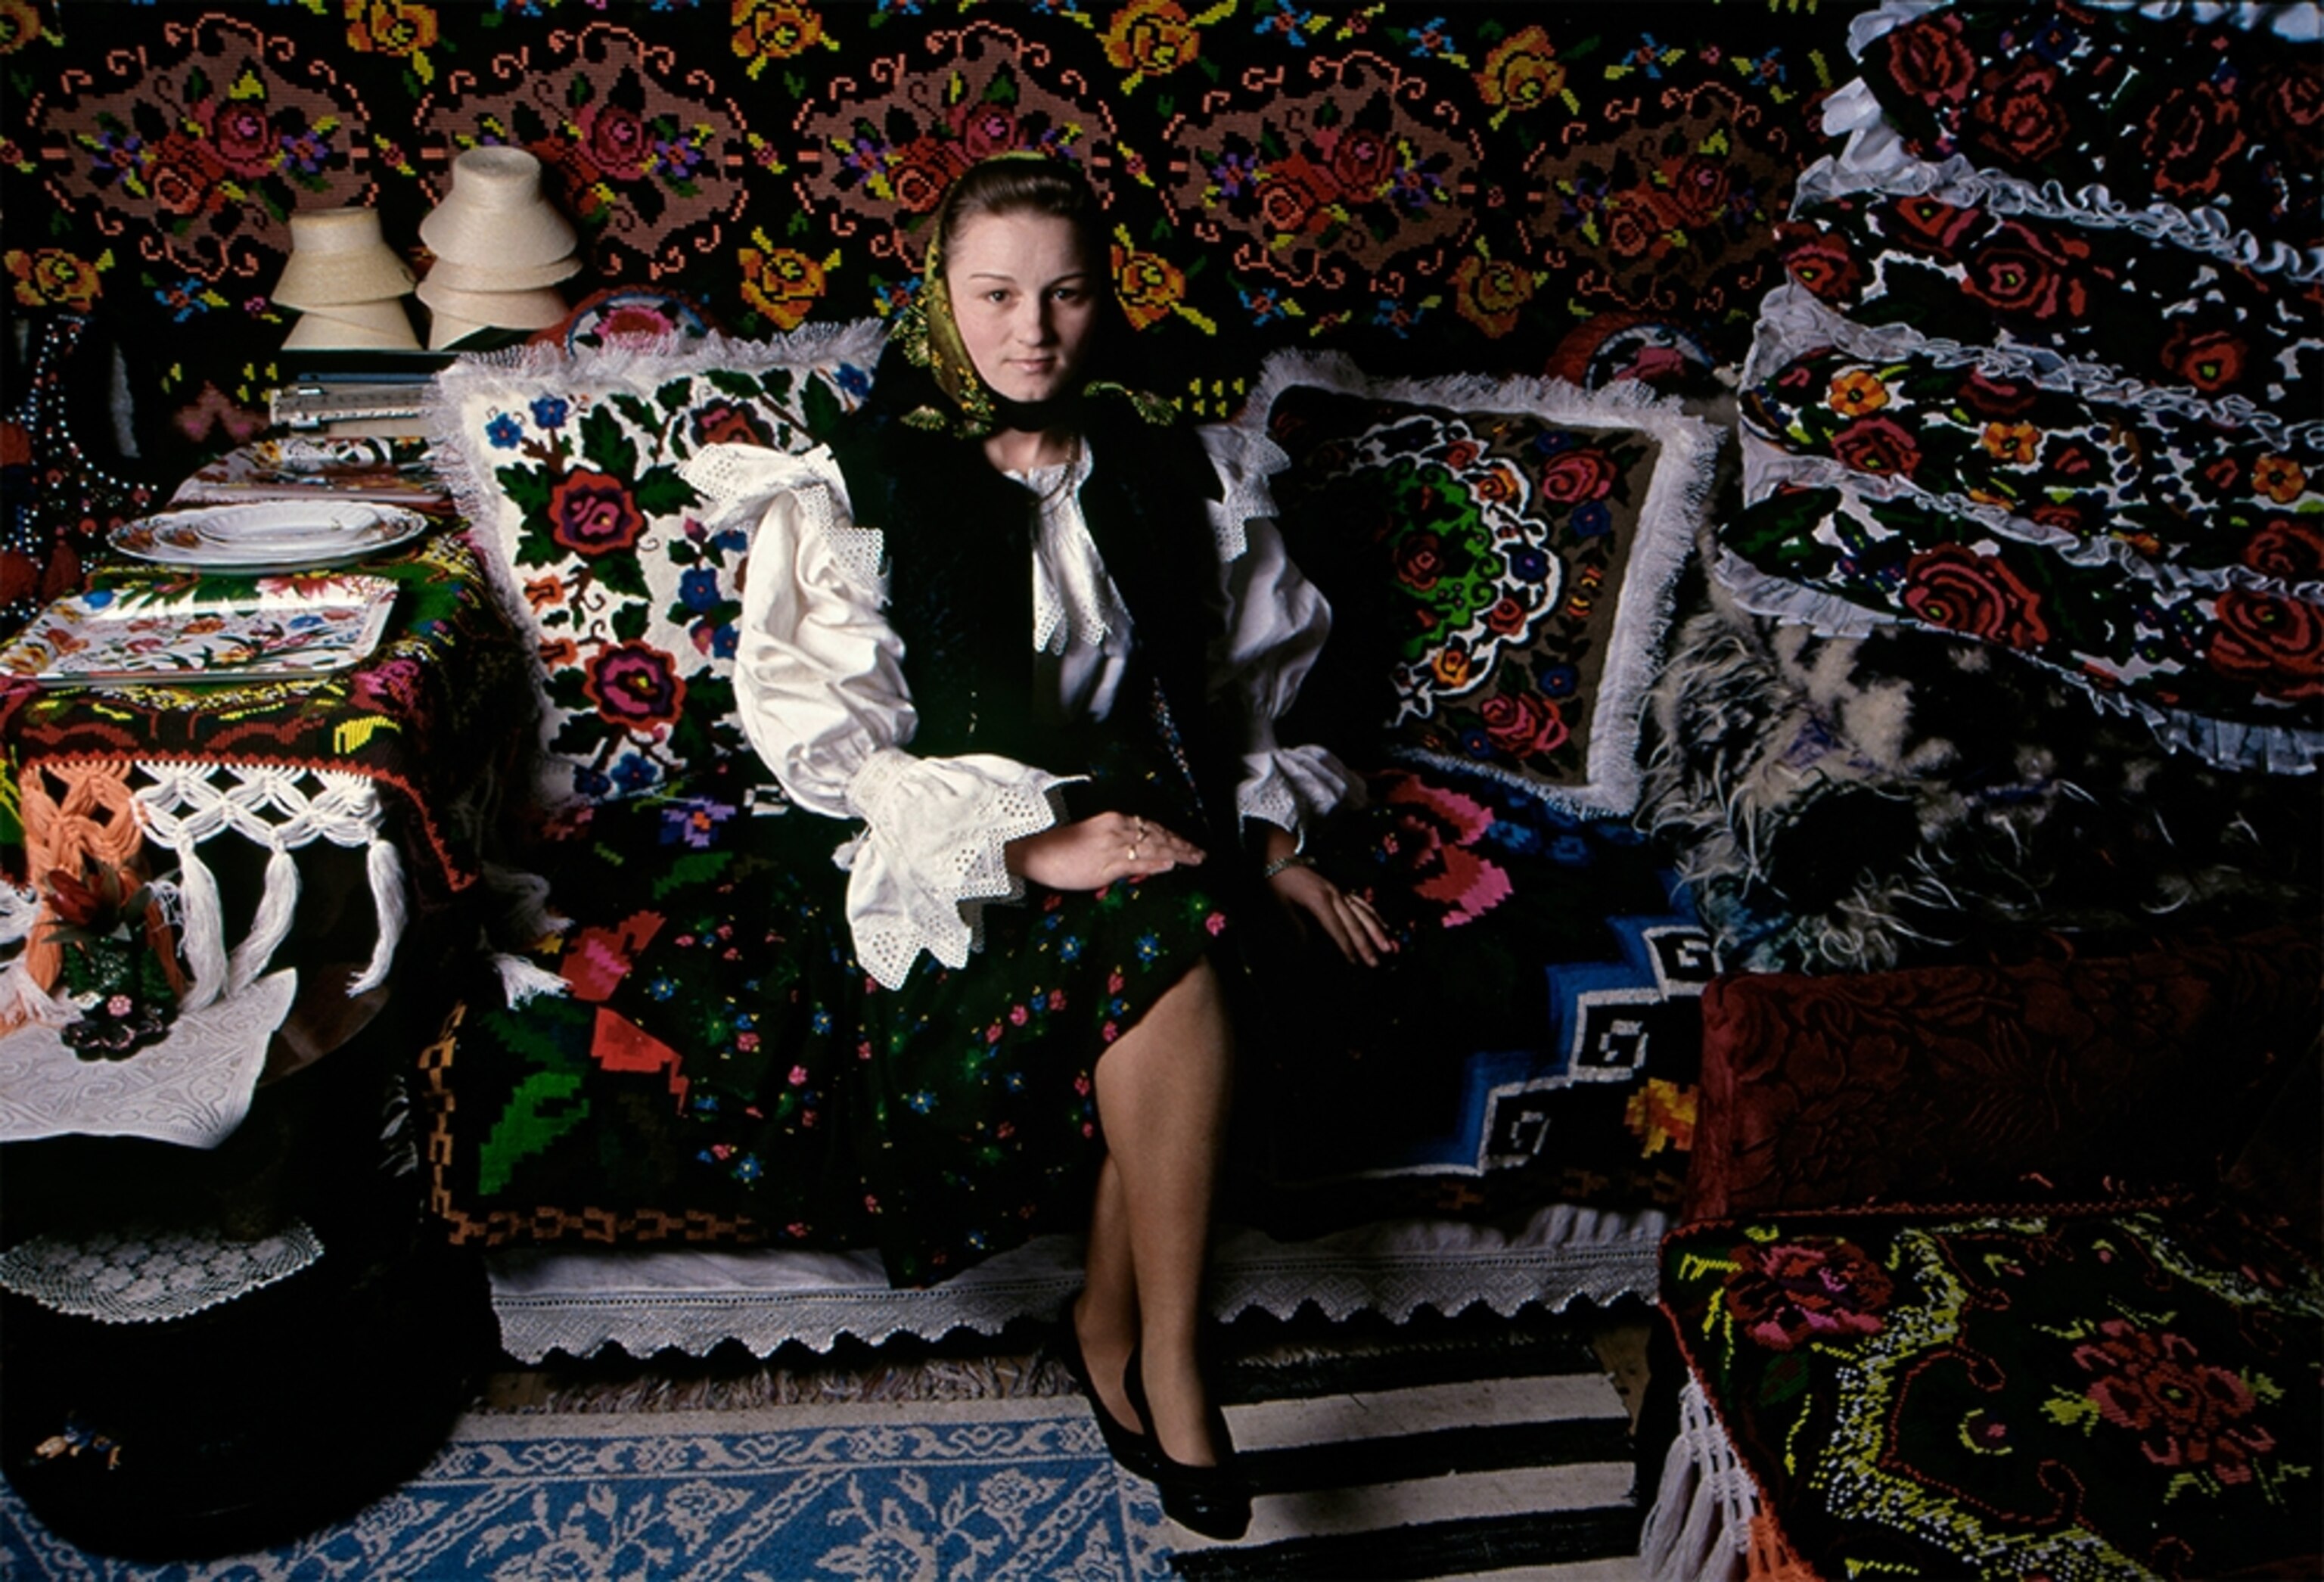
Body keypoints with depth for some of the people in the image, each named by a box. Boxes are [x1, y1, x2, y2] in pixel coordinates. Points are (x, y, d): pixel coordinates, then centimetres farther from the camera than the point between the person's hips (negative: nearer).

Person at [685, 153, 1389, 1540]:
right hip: (958, 852, -3)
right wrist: (1032, 847, -19)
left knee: (1171, 963, -31)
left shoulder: (1178, 472, 12)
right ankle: (1168, 1357, -19)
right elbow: (827, 735, -9)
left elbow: (1262, 681, 18)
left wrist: (1272, 841, 2)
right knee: (1173, 938, -33)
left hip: (1156, 810, 4)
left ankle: (1113, 1326, -10)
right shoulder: (856, 486, 0)